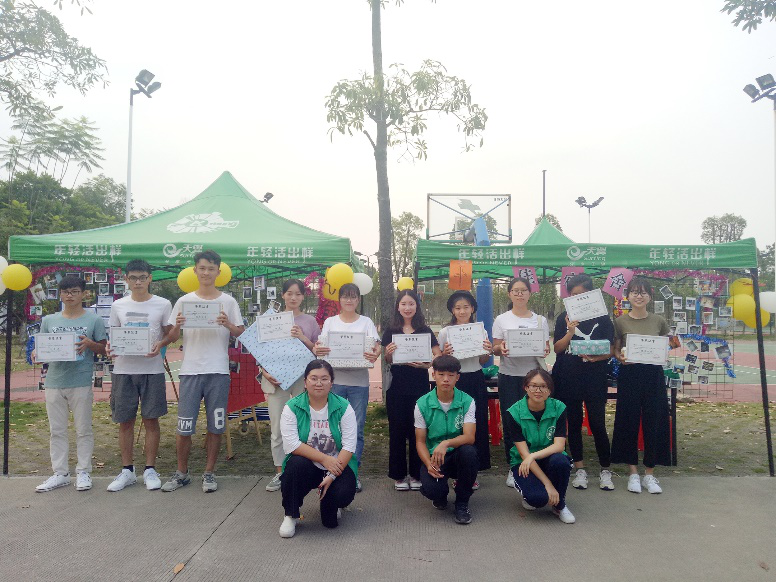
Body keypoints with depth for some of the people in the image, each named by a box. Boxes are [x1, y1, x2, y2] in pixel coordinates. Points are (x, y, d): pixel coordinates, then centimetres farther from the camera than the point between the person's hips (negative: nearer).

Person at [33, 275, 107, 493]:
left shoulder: (94, 320, 0)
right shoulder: (49, 320, 9)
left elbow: (103, 348, 1)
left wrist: (90, 344, -18)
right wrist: (37, 353, -10)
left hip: (81, 382, -3)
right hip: (54, 382, 3)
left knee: (83, 429, 5)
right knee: (57, 430, 10)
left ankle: (83, 472, 15)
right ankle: (60, 473, 21)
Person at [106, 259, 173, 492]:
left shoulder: (163, 305, 1)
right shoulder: (118, 305, 8)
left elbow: (168, 334, 5)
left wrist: (159, 345, -15)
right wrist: (110, 348, -9)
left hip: (152, 369, -2)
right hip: (123, 369, 2)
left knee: (151, 420, 3)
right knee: (125, 421, 7)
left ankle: (150, 470, 14)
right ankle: (127, 470, 20)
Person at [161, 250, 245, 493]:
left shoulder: (228, 301, 5)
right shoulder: (184, 301, 7)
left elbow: (241, 334, 4)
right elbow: (170, 338, 9)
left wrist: (228, 324, -15)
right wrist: (177, 326, -12)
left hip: (218, 371, 0)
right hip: (190, 370, 1)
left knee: (215, 426, 6)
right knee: (184, 427, 3)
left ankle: (209, 472, 22)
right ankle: (181, 473, 23)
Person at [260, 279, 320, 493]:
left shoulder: (310, 321, 6)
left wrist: (303, 338, -11)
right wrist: (265, 372, -6)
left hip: (303, 378, 0)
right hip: (276, 378, 1)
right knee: (277, 427, 4)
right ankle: (279, 471, 17)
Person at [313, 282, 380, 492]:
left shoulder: (366, 322, 7)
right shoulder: (330, 322, 10)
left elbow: (376, 346, -3)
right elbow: (320, 346, 1)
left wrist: (375, 355, -27)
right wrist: (316, 350, -23)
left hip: (359, 381, 0)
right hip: (335, 380, 0)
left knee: (357, 428, 4)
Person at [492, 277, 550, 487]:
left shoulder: (540, 320, 9)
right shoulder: (501, 320, 6)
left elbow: (546, 347, 10)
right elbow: (495, 349, 5)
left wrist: (545, 350, -12)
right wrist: (501, 349, -17)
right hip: (509, 376, 0)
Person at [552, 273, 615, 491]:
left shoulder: (602, 318, 2)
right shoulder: (564, 318, 5)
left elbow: (610, 351, 1)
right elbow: (557, 349, -1)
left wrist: (597, 357, -19)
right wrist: (570, 332, -18)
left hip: (595, 379, -1)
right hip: (568, 379, 2)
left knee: (598, 424, -1)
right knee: (574, 424, 9)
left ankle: (605, 471, 16)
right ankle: (580, 469, 21)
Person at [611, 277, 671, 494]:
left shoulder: (659, 321, 5)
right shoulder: (620, 321, 1)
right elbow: (615, 350, 5)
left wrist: (664, 354, -10)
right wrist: (621, 357, -16)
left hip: (653, 374, 1)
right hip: (629, 374, -1)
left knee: (654, 422, 4)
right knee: (629, 422, 3)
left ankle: (650, 473, 18)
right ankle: (633, 472, 17)